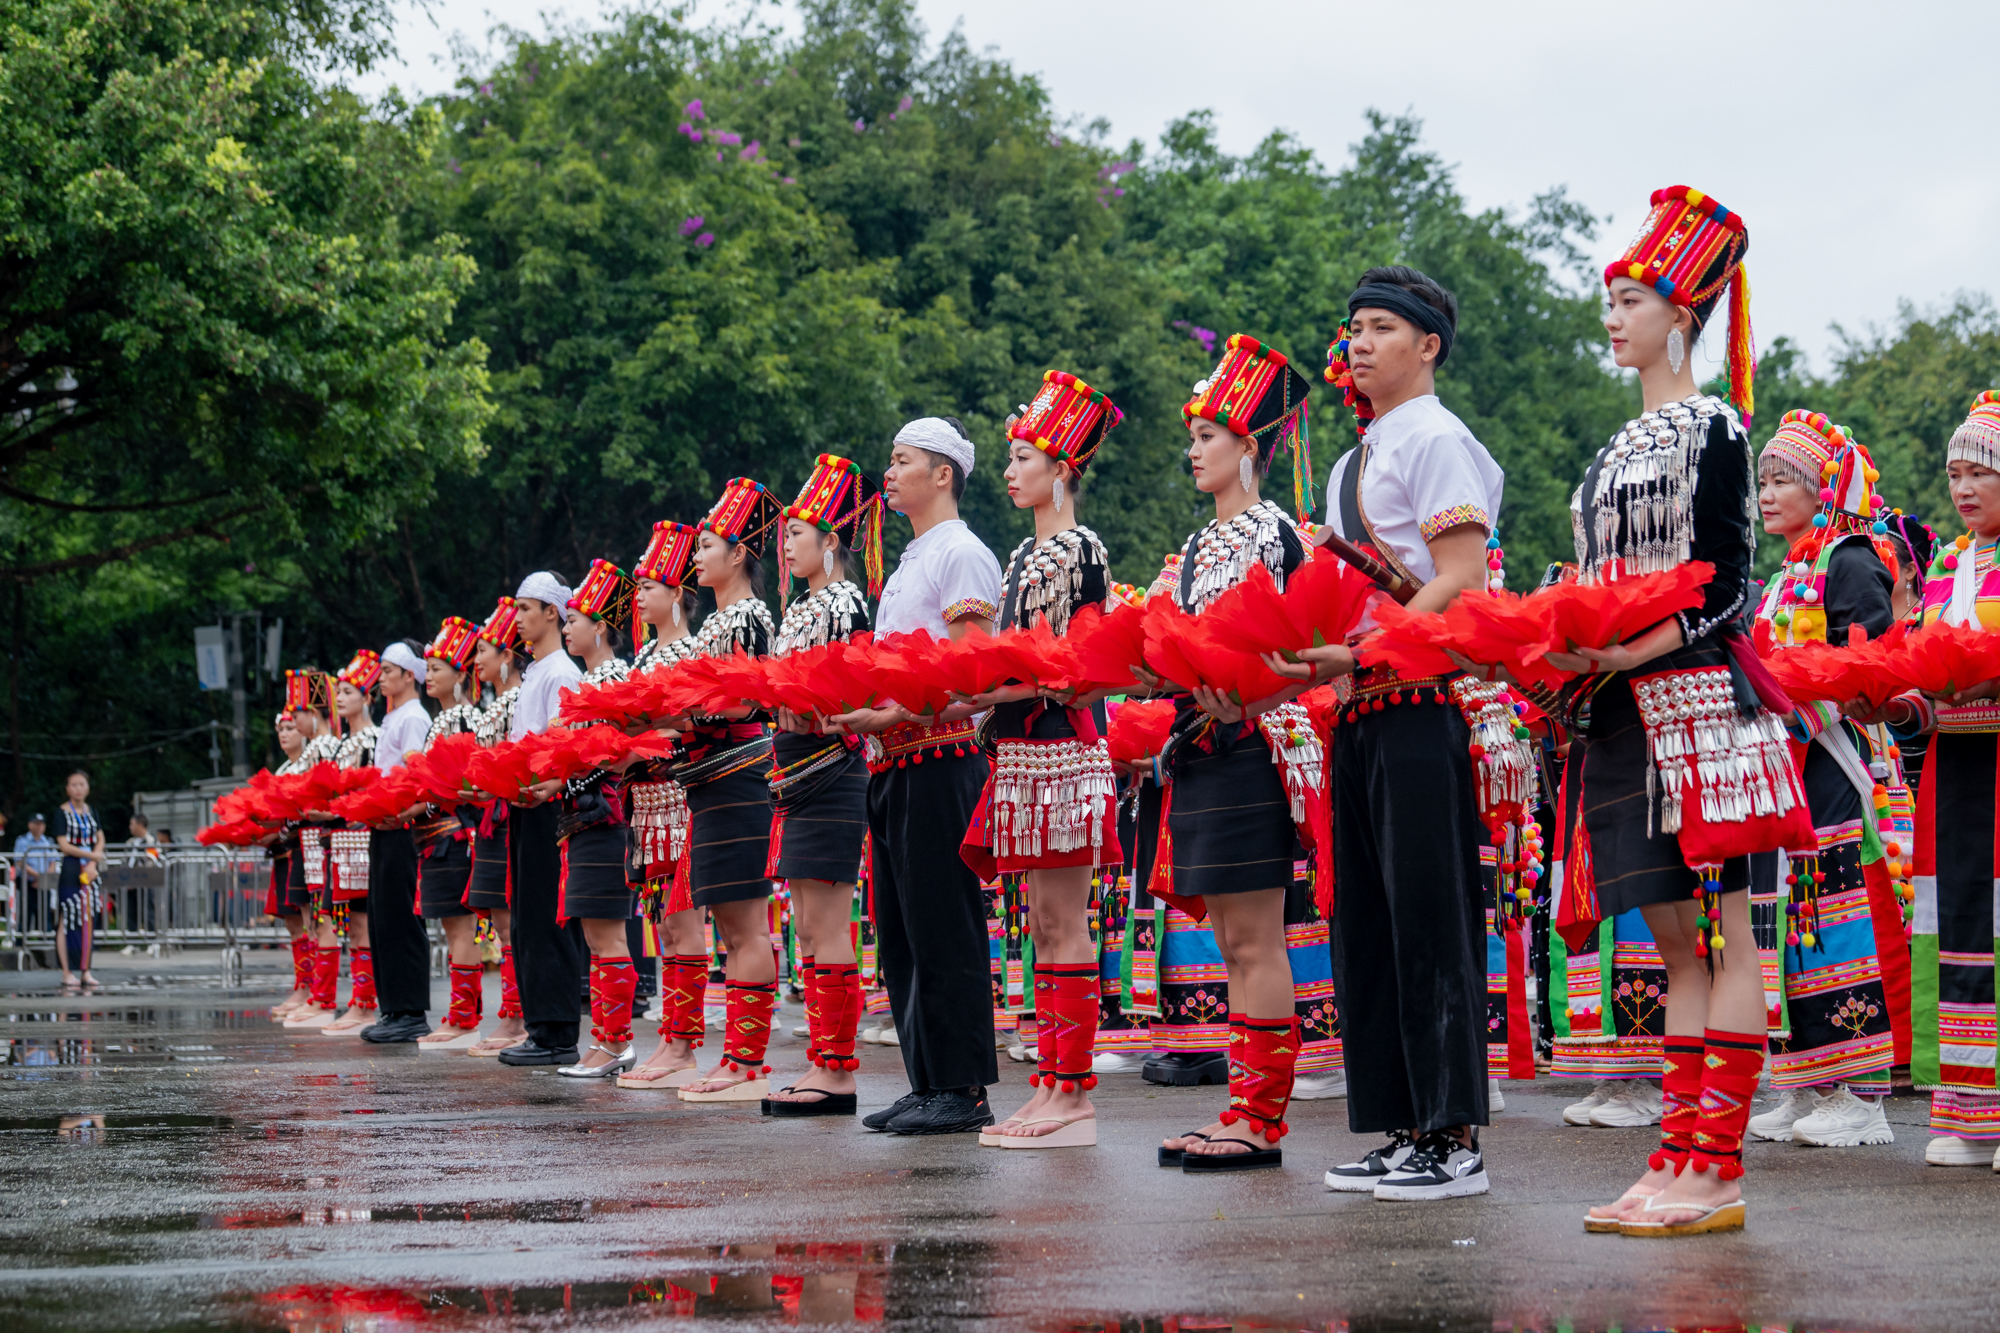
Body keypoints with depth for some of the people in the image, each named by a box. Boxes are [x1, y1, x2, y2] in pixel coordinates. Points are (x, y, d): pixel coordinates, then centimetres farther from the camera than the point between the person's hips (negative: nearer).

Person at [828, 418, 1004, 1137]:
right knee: (900, 933, 9)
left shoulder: (962, 554, -7)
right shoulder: (909, 562, 22)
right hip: (893, 764, 10)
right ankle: (926, 1083, 14)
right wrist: (845, 707, 11)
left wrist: (890, 716, -21)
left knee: (945, 929, -8)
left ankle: (963, 1090, -5)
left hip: (940, 758, -10)